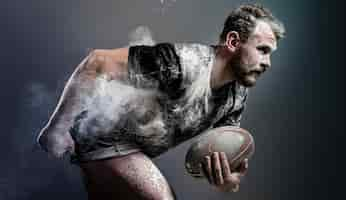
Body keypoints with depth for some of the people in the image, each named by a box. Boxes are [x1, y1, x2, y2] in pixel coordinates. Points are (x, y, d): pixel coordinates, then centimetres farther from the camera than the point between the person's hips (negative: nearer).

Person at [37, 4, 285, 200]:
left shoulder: (237, 97, -5)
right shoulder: (184, 61, -31)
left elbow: (222, 155, 0)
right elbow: (99, 61, -28)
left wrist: (230, 180, -24)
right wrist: (58, 127, -26)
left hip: (133, 149, 8)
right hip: (102, 137, -8)